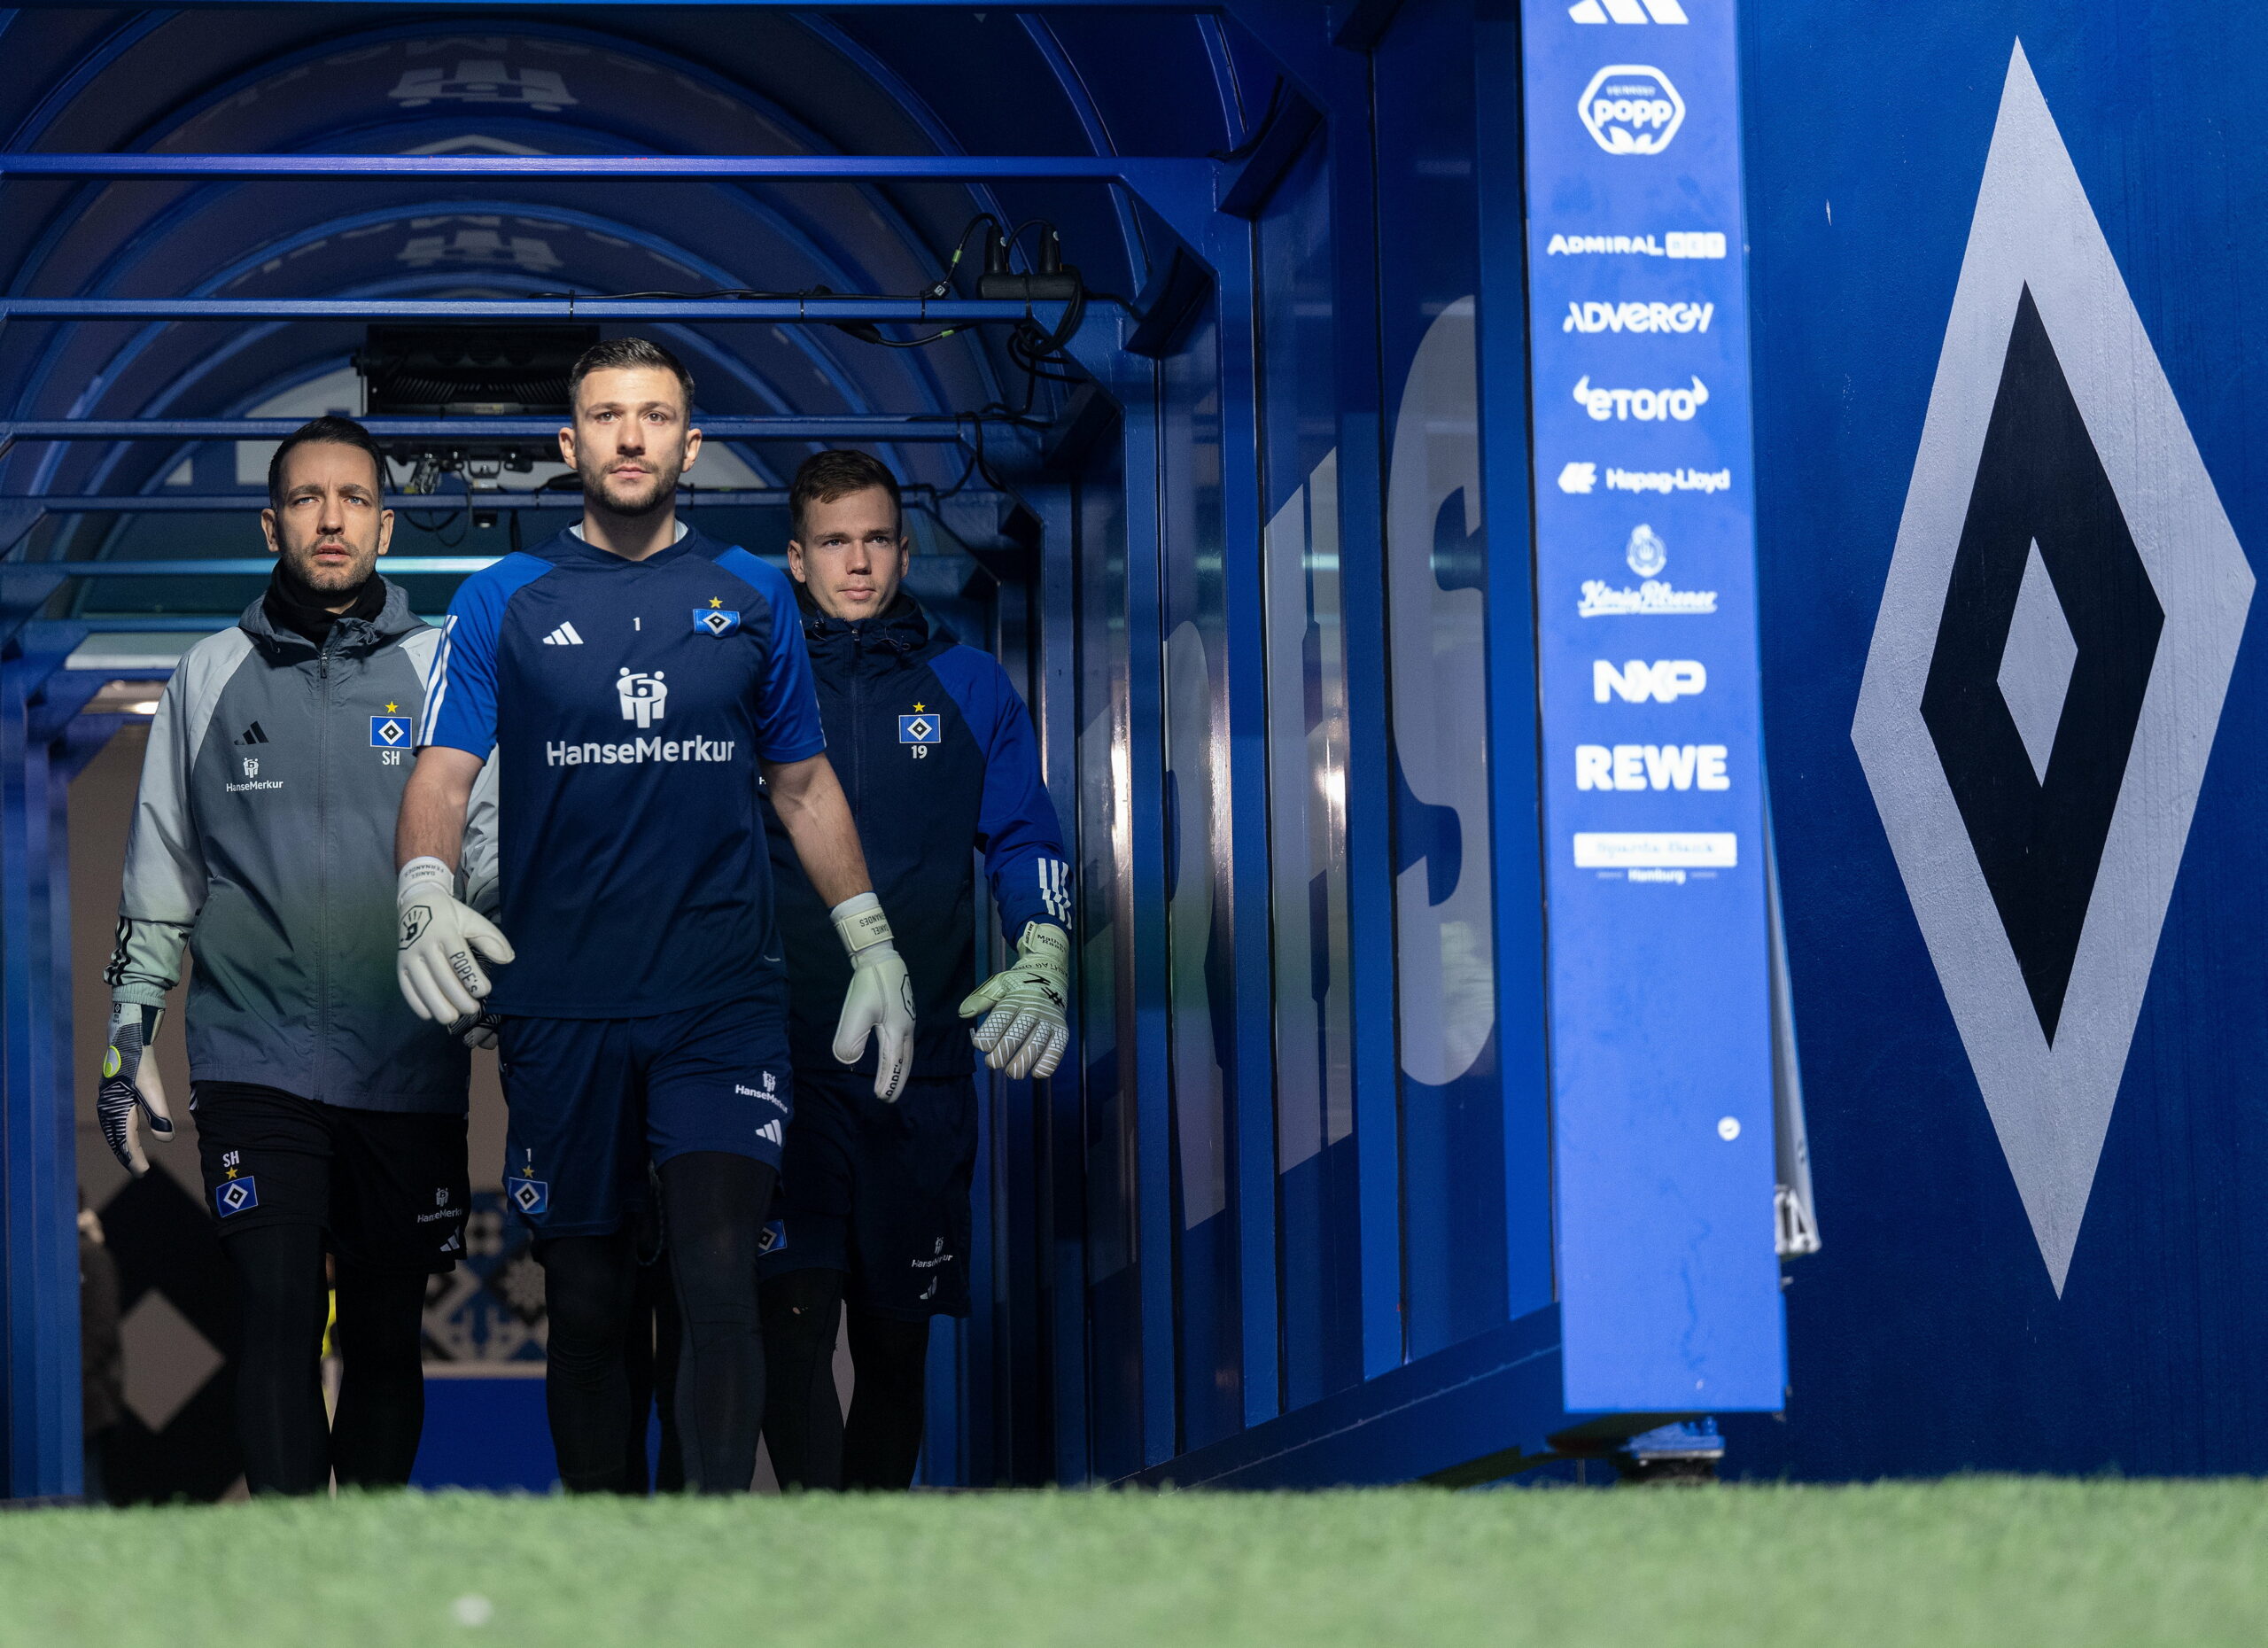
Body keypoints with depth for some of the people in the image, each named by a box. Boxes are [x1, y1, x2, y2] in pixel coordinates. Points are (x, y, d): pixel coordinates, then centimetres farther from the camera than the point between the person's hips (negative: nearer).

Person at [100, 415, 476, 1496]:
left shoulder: (443, 673, 7)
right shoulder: (212, 678, 9)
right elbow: (157, 881, 14)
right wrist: (128, 1042, 10)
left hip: (406, 1068, 0)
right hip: (255, 1060, 0)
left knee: (388, 1333, 6)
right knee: (280, 1323, -10)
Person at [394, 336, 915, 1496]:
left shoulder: (750, 596, 10)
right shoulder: (504, 602, 5)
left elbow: (805, 785, 18)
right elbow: (442, 773, -2)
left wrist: (871, 942, 11)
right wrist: (426, 897, -22)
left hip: (723, 1001, 0)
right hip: (561, 1007, 0)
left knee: (718, 1284, -14)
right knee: (587, 1302, 7)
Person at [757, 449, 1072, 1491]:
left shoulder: (968, 690, 11)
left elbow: (1026, 846, 12)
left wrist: (1039, 973, -4)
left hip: (924, 1063, 3)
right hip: (781, 1054, -2)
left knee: (897, 1333, 9)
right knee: (792, 1311, -17)